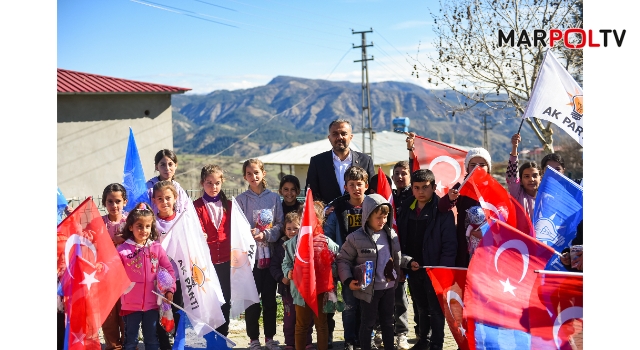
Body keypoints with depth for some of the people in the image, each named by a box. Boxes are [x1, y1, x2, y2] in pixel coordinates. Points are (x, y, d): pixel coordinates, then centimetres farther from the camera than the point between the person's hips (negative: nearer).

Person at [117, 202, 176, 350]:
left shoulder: (156, 248, -1)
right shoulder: (122, 249, -9)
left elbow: (168, 269, 3)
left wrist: (170, 289, -4)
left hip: (152, 303, 2)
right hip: (130, 304, -2)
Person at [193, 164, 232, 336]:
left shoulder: (228, 205, 9)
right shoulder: (197, 206, -1)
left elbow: (233, 231, 12)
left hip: (225, 260, 3)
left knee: (225, 300, 9)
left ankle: (222, 337, 22)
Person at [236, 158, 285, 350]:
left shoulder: (274, 198, 4)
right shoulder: (241, 199, 1)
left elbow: (280, 224, 1)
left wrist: (265, 235, -14)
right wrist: (248, 234, -22)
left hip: (270, 254, 1)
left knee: (270, 298, 9)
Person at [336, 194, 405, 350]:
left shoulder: (391, 234, 2)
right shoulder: (356, 238, -14)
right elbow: (343, 260, -7)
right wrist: (348, 280, -15)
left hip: (389, 286, 5)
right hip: (368, 289, -5)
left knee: (388, 321, 18)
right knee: (368, 323, 9)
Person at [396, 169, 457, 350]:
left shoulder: (443, 211, -11)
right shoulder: (406, 209, 5)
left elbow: (450, 244, -13)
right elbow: (400, 239, 7)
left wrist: (442, 269, -17)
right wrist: (407, 261, -4)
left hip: (435, 269, -5)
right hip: (413, 268, 5)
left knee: (436, 308, 5)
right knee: (421, 306, 19)